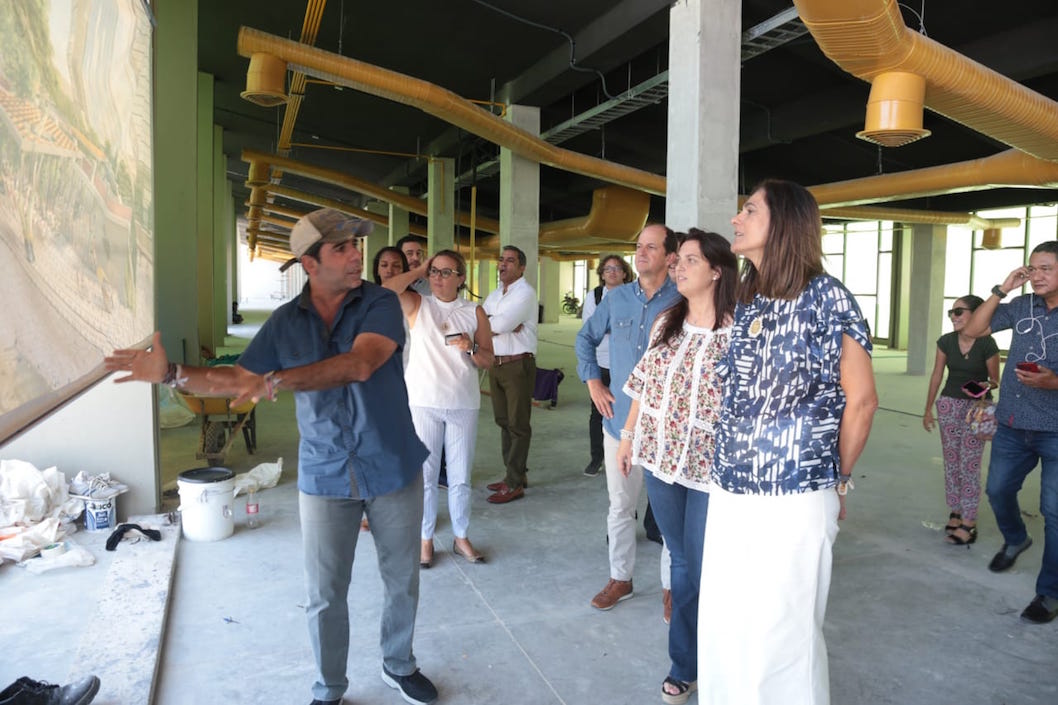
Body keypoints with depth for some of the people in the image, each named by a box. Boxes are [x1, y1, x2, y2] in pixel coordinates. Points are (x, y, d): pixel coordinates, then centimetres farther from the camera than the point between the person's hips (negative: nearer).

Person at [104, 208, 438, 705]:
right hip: (325, 478, 2)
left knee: (402, 580, 16)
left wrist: (279, 380, -34)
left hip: (393, 471, -1)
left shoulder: (381, 304, -11)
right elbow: (241, 378, 7)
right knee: (325, 595, 10)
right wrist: (173, 374, -4)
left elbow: (359, 364, -28)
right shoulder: (285, 321, 0)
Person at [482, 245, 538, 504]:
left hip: (518, 364, -8)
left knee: (518, 424, -3)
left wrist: (488, 322, -3)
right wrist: (505, 325, -11)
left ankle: (514, 484, 1)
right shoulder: (494, 295, 17)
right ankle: (513, 474, 23)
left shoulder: (525, 293, -8)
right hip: (495, 364, 8)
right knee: (504, 422, 12)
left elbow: (502, 323, -21)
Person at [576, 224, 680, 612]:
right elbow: (586, 337, 17)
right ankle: (620, 578, 31)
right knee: (620, 507, 14)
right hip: (620, 420, 4)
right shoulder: (617, 298, 4)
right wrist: (592, 382, 9)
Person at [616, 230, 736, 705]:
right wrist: (628, 435, 16)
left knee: (700, 567, 4)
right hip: (660, 457, 5)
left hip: (709, 466, -4)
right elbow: (644, 383, 13)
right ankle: (687, 661, 30)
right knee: (682, 560, 15)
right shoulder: (666, 322, 6)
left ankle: (686, 664, 25)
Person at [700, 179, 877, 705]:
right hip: (729, 492, 6)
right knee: (723, 625, 12)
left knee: (780, 635, 5)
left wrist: (837, 482, 4)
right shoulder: (743, 301, 10)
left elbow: (860, 400, -4)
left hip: (794, 500, -5)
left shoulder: (826, 297, -8)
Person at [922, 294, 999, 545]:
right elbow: (936, 376, 6)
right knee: (951, 460, 9)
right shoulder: (946, 341, -3)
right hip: (949, 404, 4)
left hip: (977, 405, -4)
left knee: (969, 463, -4)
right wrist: (928, 409, 10)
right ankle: (955, 512, 22)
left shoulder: (987, 344, -14)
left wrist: (986, 386, -27)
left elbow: (995, 380, -3)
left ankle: (968, 522, 1)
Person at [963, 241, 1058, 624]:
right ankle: (1015, 539, 48)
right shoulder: (1021, 306, 1)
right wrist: (1001, 290, -7)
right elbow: (974, 328, 0)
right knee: (998, 490, 18)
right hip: (1012, 424, 5)